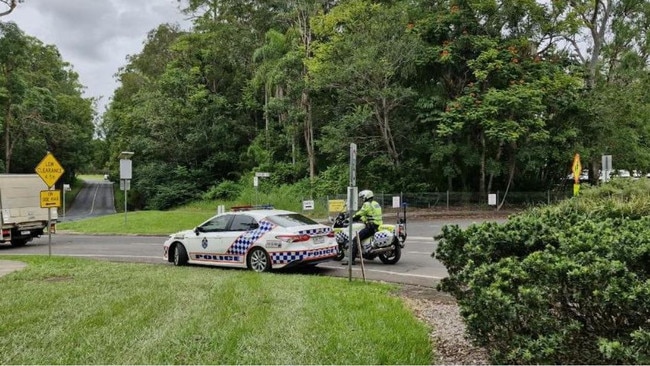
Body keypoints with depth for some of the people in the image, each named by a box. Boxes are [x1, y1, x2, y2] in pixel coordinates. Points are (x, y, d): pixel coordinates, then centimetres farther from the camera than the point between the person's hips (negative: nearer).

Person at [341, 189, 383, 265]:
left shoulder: (367, 204, -9)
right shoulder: (376, 203, 19)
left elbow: (359, 215, -11)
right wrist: (362, 219, 33)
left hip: (371, 226, -10)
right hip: (379, 225, 10)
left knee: (356, 239, -12)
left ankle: (351, 259, -19)